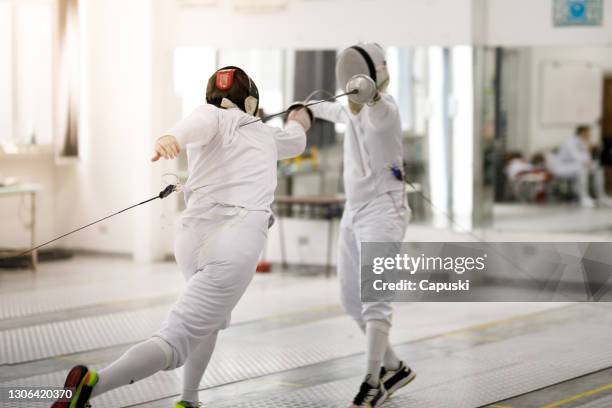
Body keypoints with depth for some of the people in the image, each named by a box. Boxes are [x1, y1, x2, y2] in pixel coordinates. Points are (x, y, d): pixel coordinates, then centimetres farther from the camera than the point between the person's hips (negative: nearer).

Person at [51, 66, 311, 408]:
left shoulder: (213, 117, 13)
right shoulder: (266, 134, 21)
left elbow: (199, 123, -15)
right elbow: (295, 142, 47)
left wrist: (171, 138, -37)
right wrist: (298, 124, 71)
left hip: (193, 240, 3)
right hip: (235, 248, -3)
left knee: (211, 316, 36)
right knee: (174, 347, -13)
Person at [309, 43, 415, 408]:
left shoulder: (384, 108, -15)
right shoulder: (358, 108, 11)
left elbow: (375, 110, -42)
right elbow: (339, 111, 36)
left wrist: (369, 94, -66)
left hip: (382, 211, -9)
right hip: (355, 211, 9)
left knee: (374, 298, -19)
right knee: (353, 300, 11)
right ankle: (394, 368, 24)